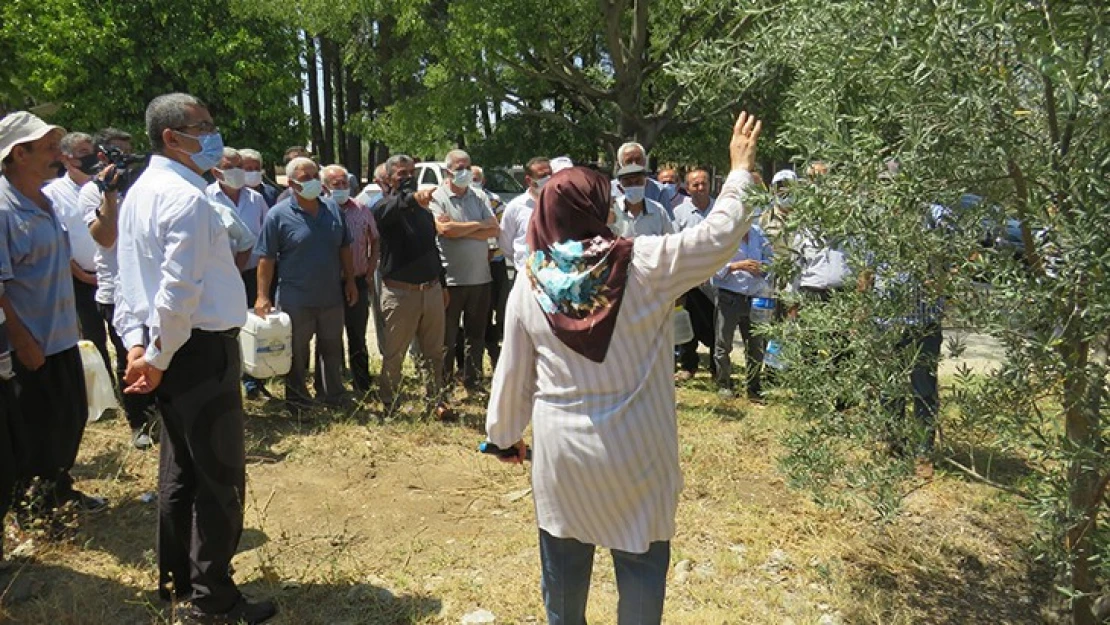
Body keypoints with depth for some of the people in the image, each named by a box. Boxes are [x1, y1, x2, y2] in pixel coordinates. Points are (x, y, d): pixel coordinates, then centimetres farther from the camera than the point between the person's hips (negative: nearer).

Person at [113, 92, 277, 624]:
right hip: (202, 348, -10)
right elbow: (179, 288, -23)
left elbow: (128, 278, 13)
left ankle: (177, 580, 34)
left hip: (168, 349, 10)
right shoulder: (187, 197, -18)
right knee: (219, 476, 1)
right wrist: (159, 358, -14)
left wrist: (137, 343, 8)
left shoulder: (139, 191, 13)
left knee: (180, 469, 20)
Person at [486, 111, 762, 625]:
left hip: (561, 449, 3)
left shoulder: (530, 283, -5)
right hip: (635, 452, -3)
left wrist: (506, 433, 17)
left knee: (564, 568, 21)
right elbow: (719, 235, -7)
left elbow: (513, 371, 2)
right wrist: (740, 169, 7)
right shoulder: (644, 264, -14)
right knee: (640, 565, 15)